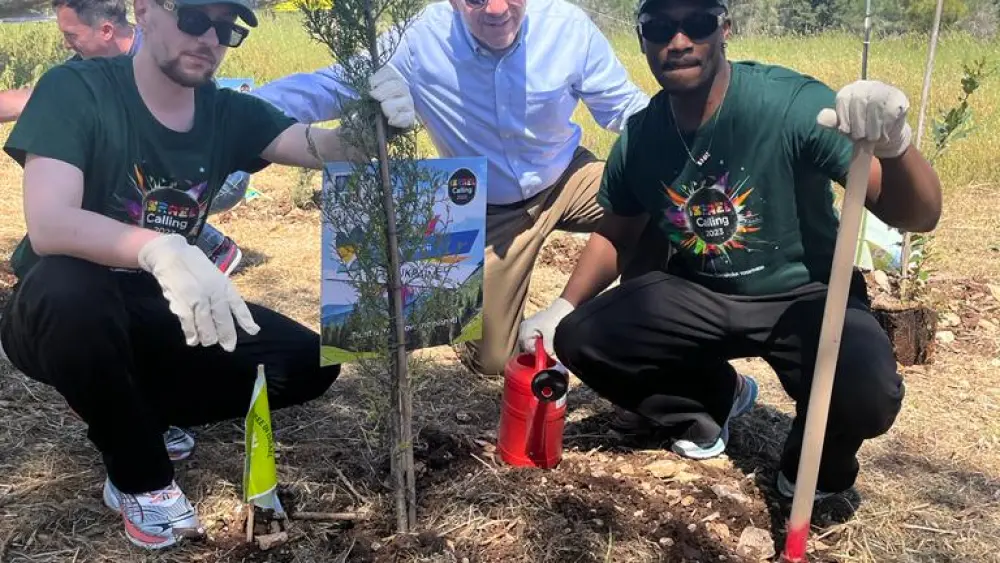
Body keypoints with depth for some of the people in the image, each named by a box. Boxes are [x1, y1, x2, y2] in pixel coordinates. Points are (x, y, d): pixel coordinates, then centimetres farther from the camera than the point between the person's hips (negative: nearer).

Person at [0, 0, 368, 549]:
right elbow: (48, 225, -31)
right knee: (65, 286, -39)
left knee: (307, 362, -13)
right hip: (68, 315, -4)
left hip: (163, 314, 4)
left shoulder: (228, 112, -3)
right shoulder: (75, 88, -17)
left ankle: (132, 415, 7)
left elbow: (322, 148, -20)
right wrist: (160, 249, -49)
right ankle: (140, 477, -14)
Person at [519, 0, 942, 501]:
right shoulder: (640, 135, -8)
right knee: (580, 339, -12)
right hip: (698, 294, 5)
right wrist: (560, 309, -3)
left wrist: (894, 142, -46)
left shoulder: (792, 103, -24)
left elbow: (918, 217, -25)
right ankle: (713, 398, 17)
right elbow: (615, 234, 10)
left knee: (866, 392, -34)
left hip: (803, 294, -4)